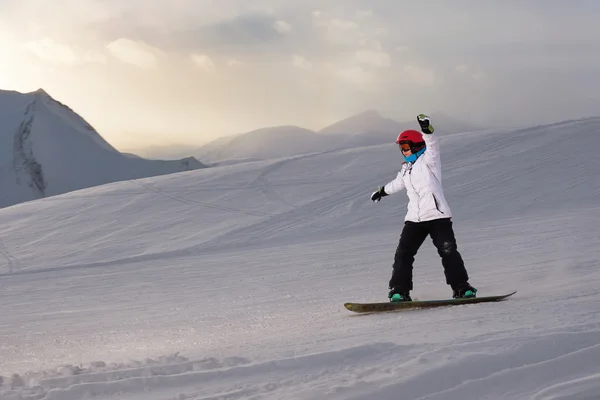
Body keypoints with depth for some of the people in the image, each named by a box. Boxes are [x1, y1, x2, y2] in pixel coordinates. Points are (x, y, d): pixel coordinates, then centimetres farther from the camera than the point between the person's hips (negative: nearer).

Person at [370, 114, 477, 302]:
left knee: (448, 251, -14)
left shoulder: (428, 160, 0)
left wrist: (427, 129, -41)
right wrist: (383, 191, 59)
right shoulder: (406, 169, 20)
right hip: (414, 219, 6)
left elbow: (432, 146, -22)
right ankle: (399, 291, 1)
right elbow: (397, 183, 40)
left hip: (438, 215, -6)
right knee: (403, 254, -3)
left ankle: (462, 288, -5)